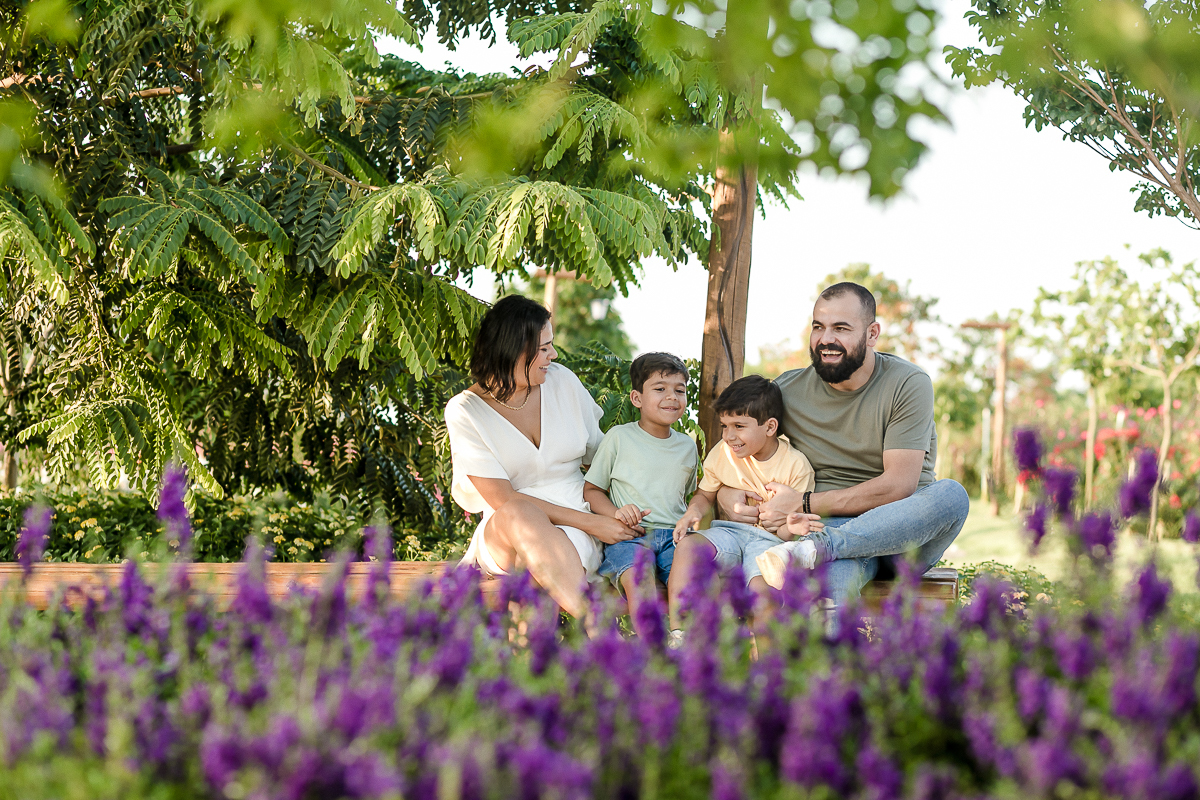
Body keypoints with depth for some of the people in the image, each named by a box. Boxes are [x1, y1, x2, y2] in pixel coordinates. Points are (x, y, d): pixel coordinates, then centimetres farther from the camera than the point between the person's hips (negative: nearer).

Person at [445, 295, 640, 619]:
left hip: (578, 532, 2)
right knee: (517, 516, -39)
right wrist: (591, 523, -17)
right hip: (502, 537, -2)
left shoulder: (562, 380, 6)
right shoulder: (465, 411, -5)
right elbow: (503, 500, -11)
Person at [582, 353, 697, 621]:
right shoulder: (619, 437, 9)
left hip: (675, 535, 3)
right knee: (639, 580, -37)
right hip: (630, 534, -3)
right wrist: (616, 513, -10)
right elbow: (591, 490, 10)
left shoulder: (687, 446, 21)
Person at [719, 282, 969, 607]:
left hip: (906, 528, 1)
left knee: (952, 495, -37)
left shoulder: (909, 383, -5)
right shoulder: (788, 391, 4)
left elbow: (899, 485, -13)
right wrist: (725, 492, -6)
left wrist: (804, 504, -14)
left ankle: (816, 547, -40)